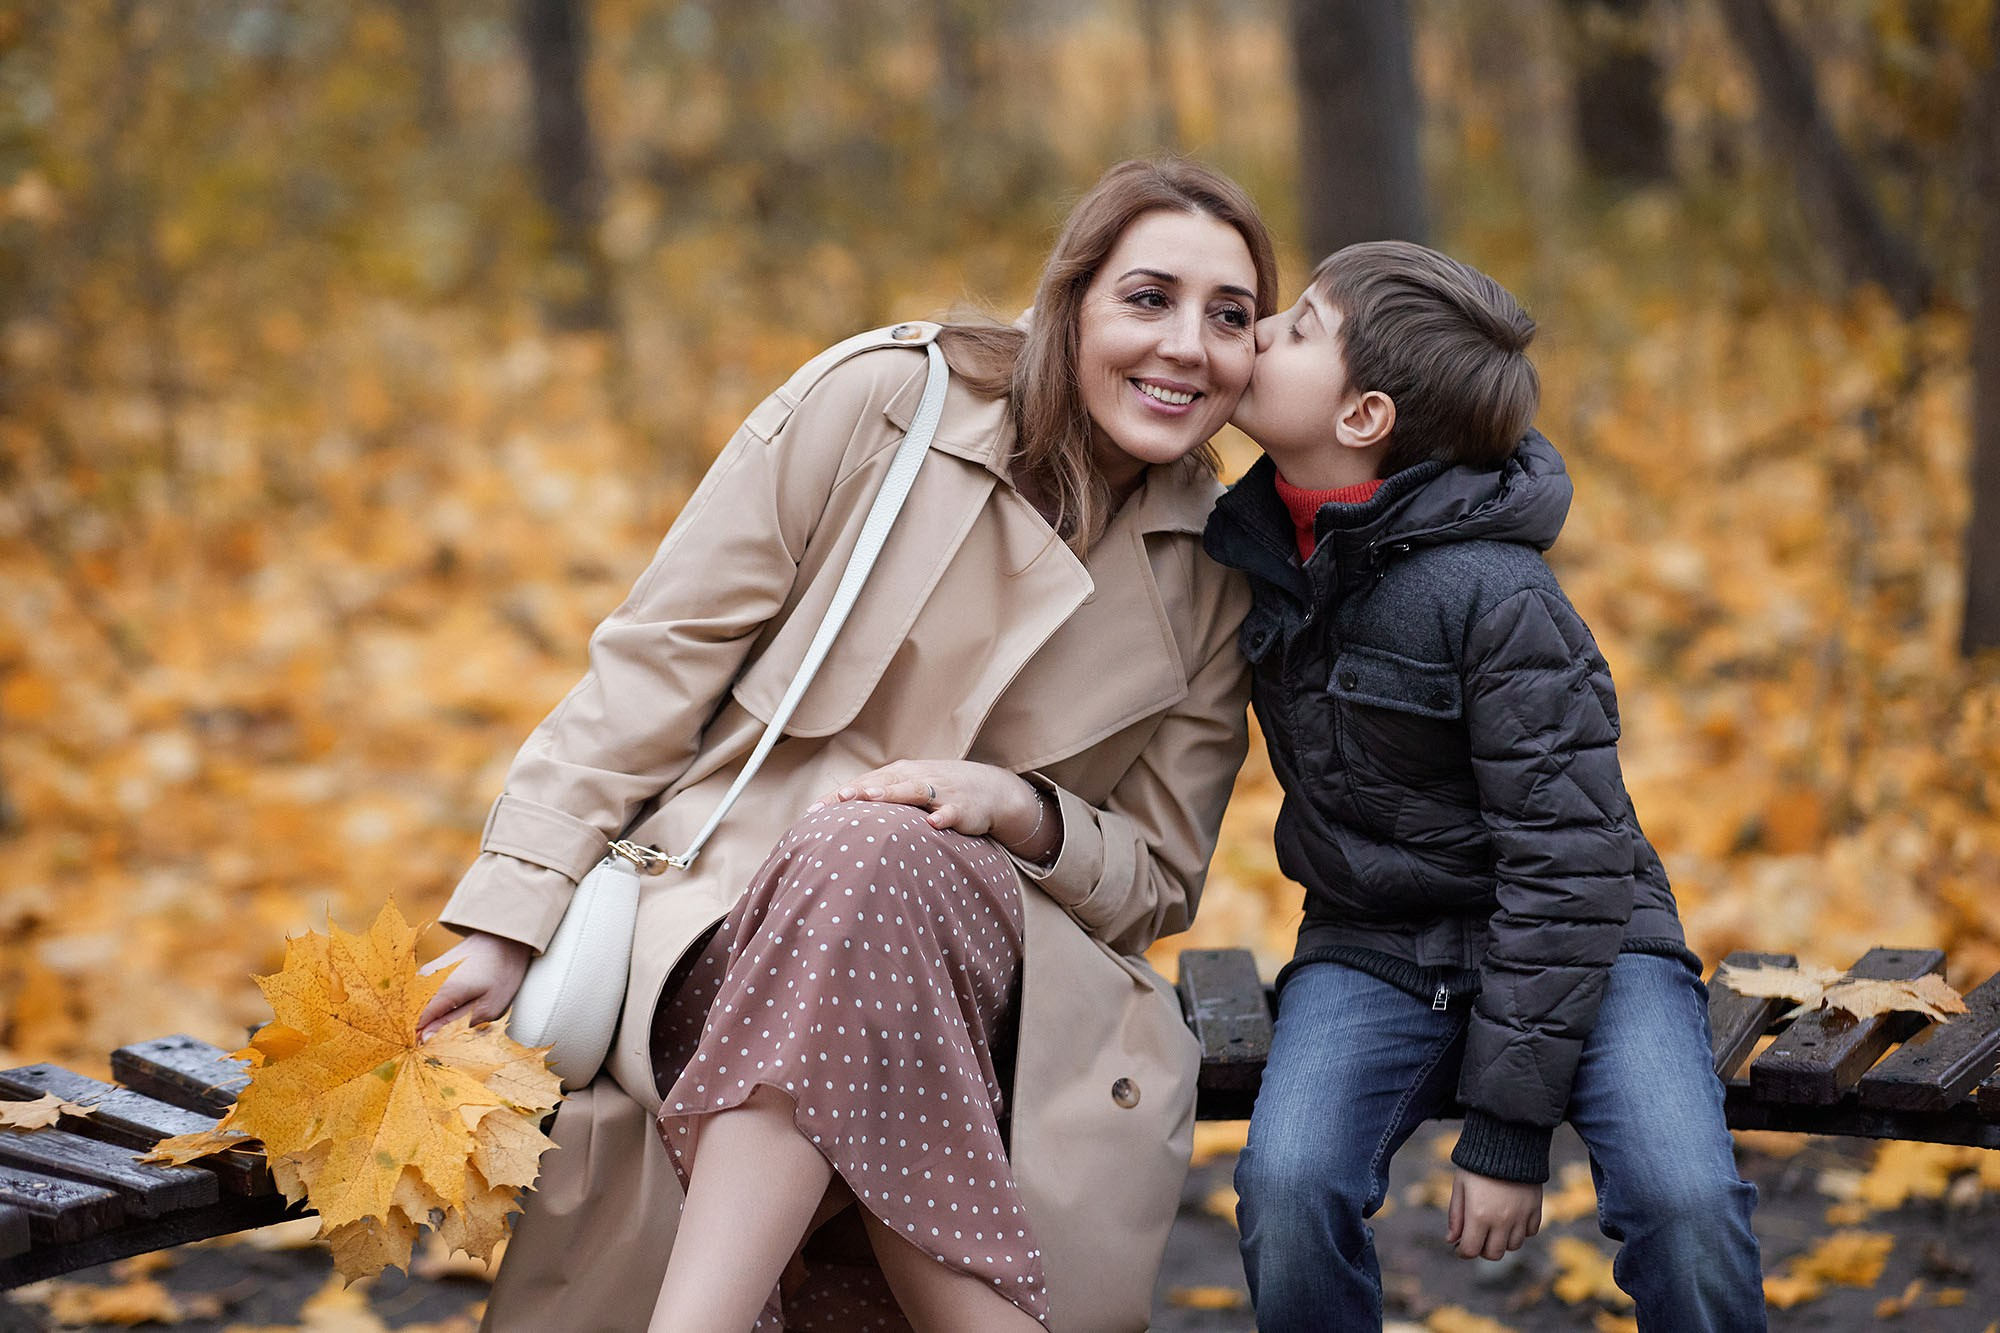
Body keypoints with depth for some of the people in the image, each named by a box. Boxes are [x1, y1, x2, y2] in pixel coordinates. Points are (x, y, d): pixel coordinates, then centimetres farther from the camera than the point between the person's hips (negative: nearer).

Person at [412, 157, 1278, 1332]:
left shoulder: (1214, 578, 7)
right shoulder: (881, 400, -2)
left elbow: (1159, 878, 11)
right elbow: (662, 657, -2)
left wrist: (1022, 812, -13)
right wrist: (512, 919, -10)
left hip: (976, 949, 2)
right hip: (729, 921, -1)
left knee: (865, 860, -36)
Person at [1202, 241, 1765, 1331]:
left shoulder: (1494, 597, -21)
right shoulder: (1263, 544, 1)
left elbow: (1569, 862, -20)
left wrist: (1508, 1125, -20)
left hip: (1576, 944, -4)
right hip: (1373, 951, 5)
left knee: (1686, 1202, -28)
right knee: (1285, 1189, -25)